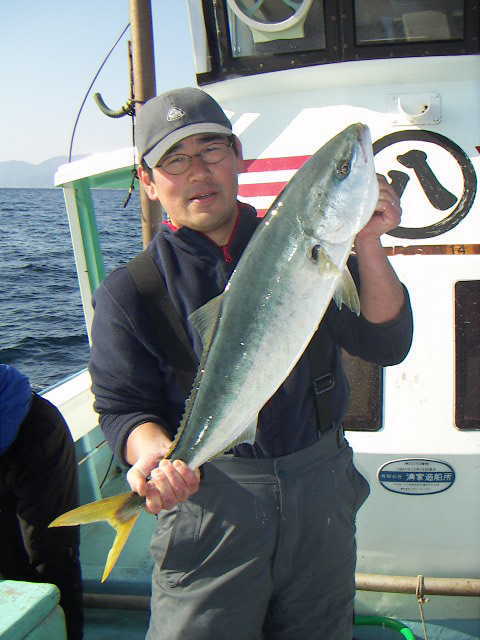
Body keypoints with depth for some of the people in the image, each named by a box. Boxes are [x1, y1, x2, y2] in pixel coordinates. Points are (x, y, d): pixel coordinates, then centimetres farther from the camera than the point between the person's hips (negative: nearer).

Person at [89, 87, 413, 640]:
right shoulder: (129, 290, -1)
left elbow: (386, 344, -2)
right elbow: (122, 406, -6)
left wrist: (367, 244, -16)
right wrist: (155, 451, -28)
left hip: (320, 489, 3)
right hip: (208, 497, -3)